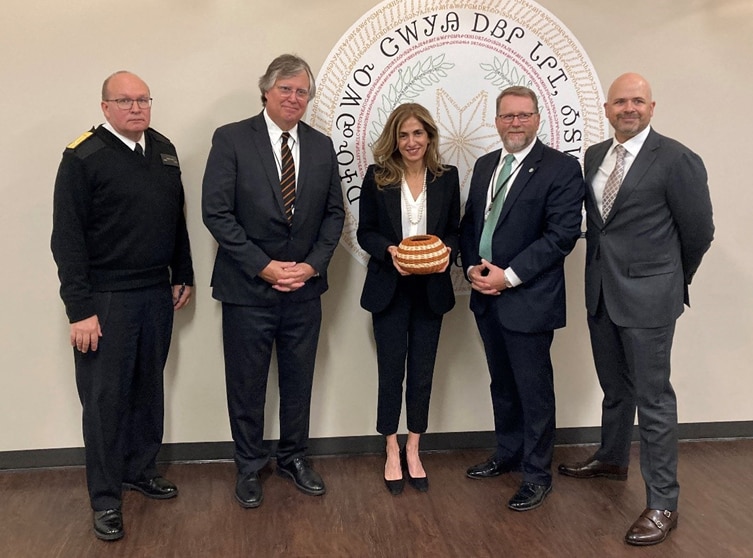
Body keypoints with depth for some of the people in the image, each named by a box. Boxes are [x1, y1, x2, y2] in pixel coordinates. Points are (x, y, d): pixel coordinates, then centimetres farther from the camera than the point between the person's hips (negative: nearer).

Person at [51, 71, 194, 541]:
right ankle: (106, 498, 17)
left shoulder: (163, 150, 9)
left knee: (149, 386, 15)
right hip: (107, 299, -6)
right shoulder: (83, 158, -10)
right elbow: (68, 238, -12)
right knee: (105, 397, 3)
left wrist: (183, 275, 14)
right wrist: (80, 309, -16)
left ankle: (140, 468, 34)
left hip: (157, 294, 6)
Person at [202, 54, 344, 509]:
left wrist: (312, 265, -7)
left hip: (305, 287, 4)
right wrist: (264, 267, -15)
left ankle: (294, 456, 33)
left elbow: (334, 213, 7)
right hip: (248, 287, -3)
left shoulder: (322, 146, 6)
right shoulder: (232, 140, -7)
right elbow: (216, 213, -12)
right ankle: (250, 466, 27)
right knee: (247, 382, 9)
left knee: (299, 379, 15)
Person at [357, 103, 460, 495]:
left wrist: (447, 251, -14)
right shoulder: (377, 177, -3)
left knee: (422, 372, 8)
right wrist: (389, 251, -19)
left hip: (431, 289, 2)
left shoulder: (447, 177, 2)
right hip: (389, 287, -1)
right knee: (391, 371, 5)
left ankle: (413, 452, 24)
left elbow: (454, 230, 7)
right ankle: (392, 453, 21)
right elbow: (365, 231, -1)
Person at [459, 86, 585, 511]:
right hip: (487, 298, 7)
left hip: (529, 299, -6)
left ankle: (537, 474, 19)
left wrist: (509, 275, -19)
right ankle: (508, 454, 36)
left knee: (534, 391, 4)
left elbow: (562, 234, -17)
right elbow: (470, 223, 16)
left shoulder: (561, 168, -10)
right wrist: (472, 266, -3)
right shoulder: (485, 165, 12)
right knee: (502, 385, 19)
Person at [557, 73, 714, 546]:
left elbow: (699, 231, -6)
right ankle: (612, 459, 43)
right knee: (615, 387, 22)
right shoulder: (594, 156, 8)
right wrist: (603, 268, 15)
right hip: (601, 292, 6)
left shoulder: (677, 160, -12)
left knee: (653, 398, -1)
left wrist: (673, 281, 6)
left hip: (647, 295, -6)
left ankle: (663, 504, 9)